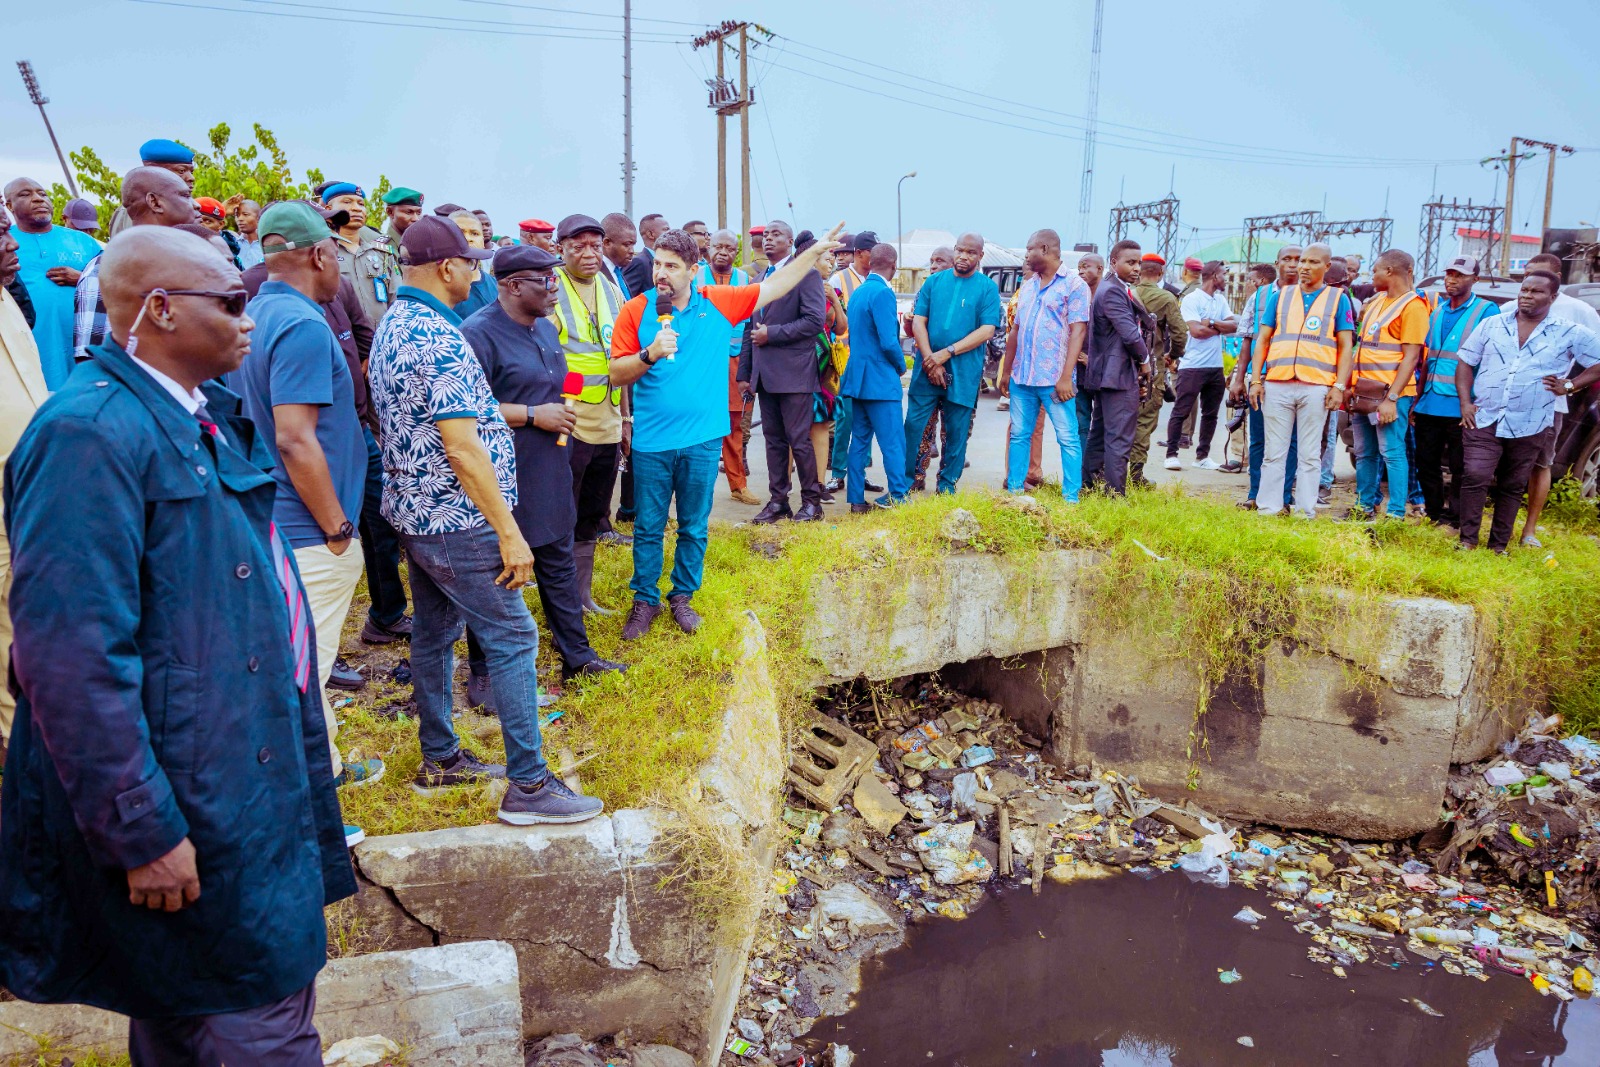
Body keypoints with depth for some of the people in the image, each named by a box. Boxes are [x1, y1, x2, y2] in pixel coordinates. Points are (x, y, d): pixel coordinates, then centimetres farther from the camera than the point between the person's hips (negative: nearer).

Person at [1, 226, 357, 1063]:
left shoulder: (200, 415, 9)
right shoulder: (91, 432, -21)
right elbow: (72, 656, -25)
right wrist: (142, 831, -22)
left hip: (250, 770, 9)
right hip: (190, 807, -9)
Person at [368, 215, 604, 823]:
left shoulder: (390, 329, 11)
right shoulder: (439, 337, -20)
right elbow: (461, 445, -25)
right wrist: (510, 533, -22)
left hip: (414, 515, 10)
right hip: (457, 521, -10)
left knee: (433, 633, 17)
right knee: (512, 640, -5)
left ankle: (439, 759, 29)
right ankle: (528, 786, 0)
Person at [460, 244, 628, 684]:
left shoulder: (545, 328, 11)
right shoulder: (479, 333, -17)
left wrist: (560, 413, 10)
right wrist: (533, 415, -20)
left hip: (548, 473, 8)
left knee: (559, 564, 17)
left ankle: (577, 656, 30)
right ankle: (484, 673, 22)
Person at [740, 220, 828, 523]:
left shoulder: (805, 273, -4)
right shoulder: (760, 280, 19)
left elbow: (814, 321, -14)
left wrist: (772, 333, -13)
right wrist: (744, 372, 14)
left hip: (793, 373, -7)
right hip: (765, 374, 7)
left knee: (799, 440, -4)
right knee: (774, 440, 10)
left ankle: (811, 501, 8)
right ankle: (777, 501, 16)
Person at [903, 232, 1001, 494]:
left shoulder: (988, 288, 1)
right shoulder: (934, 281, 8)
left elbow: (987, 331, -7)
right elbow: (918, 322, 3)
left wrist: (947, 353, -14)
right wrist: (931, 359, -9)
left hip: (964, 373, -1)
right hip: (927, 368, 1)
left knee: (956, 431, 6)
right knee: (913, 424, -1)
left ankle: (947, 486, 18)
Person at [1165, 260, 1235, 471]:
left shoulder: (1221, 300, 14)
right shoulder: (1191, 299, -6)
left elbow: (1234, 326, 2)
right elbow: (1196, 330, -17)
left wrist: (1211, 323, -12)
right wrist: (1221, 328, -4)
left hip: (1216, 367, 7)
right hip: (1192, 366, -7)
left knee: (1210, 414, 10)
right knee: (1180, 412, -3)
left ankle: (1202, 456, 18)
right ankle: (1171, 454, 5)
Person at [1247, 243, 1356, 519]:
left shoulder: (1338, 299, 8)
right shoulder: (1280, 296, 13)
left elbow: (1345, 346, 4)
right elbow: (1262, 340, 11)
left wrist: (1339, 386, -6)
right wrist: (1256, 380, 2)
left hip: (1316, 387, -1)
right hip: (1276, 385, 2)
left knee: (1309, 455, 4)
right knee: (1273, 453, 4)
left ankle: (1306, 512, 9)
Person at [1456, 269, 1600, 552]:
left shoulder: (1571, 334, 1)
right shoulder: (1492, 324, 6)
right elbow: (1465, 361, 8)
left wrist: (1570, 386, -4)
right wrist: (1465, 402, -1)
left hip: (1529, 427, 0)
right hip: (1483, 421, 0)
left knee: (1512, 487, 9)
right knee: (1474, 478, -10)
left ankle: (1499, 545, 18)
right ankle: (1467, 540, 1)